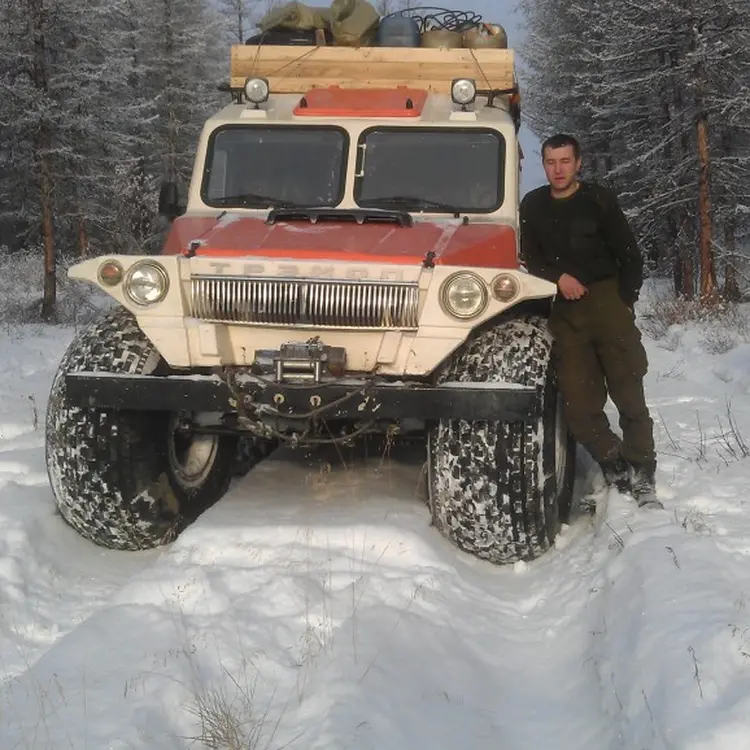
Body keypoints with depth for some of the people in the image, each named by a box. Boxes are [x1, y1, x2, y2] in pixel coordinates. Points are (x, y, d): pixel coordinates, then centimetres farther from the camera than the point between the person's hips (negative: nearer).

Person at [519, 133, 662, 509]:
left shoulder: (599, 200, 1)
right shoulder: (533, 205, 10)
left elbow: (630, 257, 4)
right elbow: (529, 257, 13)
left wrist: (624, 303, -5)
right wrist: (559, 277, -6)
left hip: (606, 298, -2)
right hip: (564, 309, 3)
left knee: (628, 394, -9)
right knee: (580, 406, -5)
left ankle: (642, 476, -4)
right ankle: (616, 470, 8)